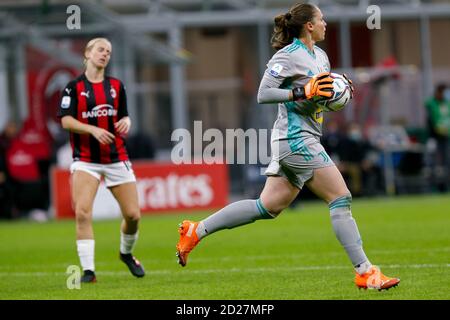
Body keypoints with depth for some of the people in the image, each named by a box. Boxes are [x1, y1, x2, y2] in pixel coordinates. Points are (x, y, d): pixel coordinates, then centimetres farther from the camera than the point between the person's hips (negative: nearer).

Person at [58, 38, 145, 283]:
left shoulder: (116, 86, 10)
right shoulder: (74, 87, -2)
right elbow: (66, 121, -9)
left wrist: (126, 122, -7)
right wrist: (93, 129, -23)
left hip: (117, 159, 4)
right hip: (85, 159, -3)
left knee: (133, 215, 1)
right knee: (82, 213, -20)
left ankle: (126, 254, 31)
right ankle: (88, 270, -14)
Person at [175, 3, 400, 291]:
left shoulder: (320, 56, 16)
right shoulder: (288, 56, -11)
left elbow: (322, 90, 29)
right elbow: (263, 94, -16)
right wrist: (302, 92, -24)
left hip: (305, 140, 10)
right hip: (296, 139, -10)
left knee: (267, 207, 11)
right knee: (341, 199, -8)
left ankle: (196, 231, 16)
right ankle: (365, 272, -4)